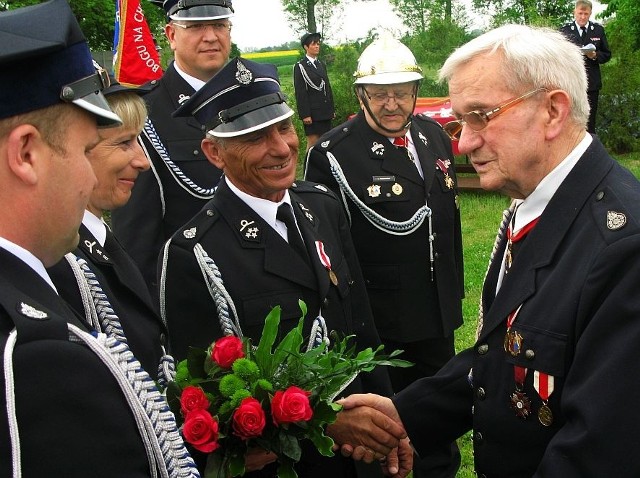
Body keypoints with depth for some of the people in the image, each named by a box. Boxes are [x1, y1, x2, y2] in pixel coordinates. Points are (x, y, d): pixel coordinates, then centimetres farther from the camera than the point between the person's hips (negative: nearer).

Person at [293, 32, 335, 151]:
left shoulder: (321, 65, 14)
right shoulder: (300, 66, -7)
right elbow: (300, 93, -11)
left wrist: (332, 109, 14)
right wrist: (305, 115, -16)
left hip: (325, 112, 6)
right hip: (312, 112, -6)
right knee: (313, 142, -4)